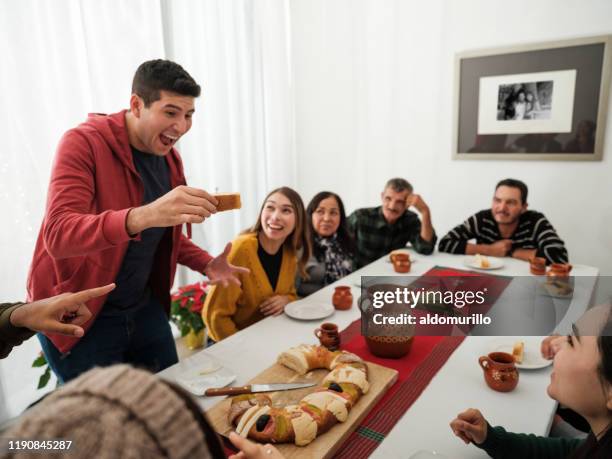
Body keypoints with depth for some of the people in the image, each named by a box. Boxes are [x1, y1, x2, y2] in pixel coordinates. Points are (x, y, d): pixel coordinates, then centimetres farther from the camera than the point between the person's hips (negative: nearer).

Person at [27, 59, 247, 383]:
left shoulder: (169, 158, 2)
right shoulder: (83, 143, -19)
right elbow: (57, 234, -32)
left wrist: (206, 264, -3)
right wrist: (143, 216, -49)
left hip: (144, 307, 6)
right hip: (78, 317, -6)